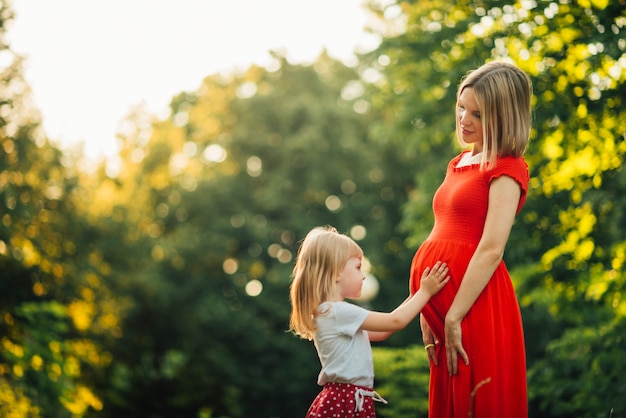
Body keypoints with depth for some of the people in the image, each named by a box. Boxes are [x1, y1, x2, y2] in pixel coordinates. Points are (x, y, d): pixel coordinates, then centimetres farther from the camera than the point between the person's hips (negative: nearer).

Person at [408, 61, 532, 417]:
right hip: (442, 301, 8)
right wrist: (430, 314, 7)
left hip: (475, 302, -8)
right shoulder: (460, 163, 18)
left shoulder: (507, 169, -5)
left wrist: (453, 318, -18)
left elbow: (492, 250, -15)